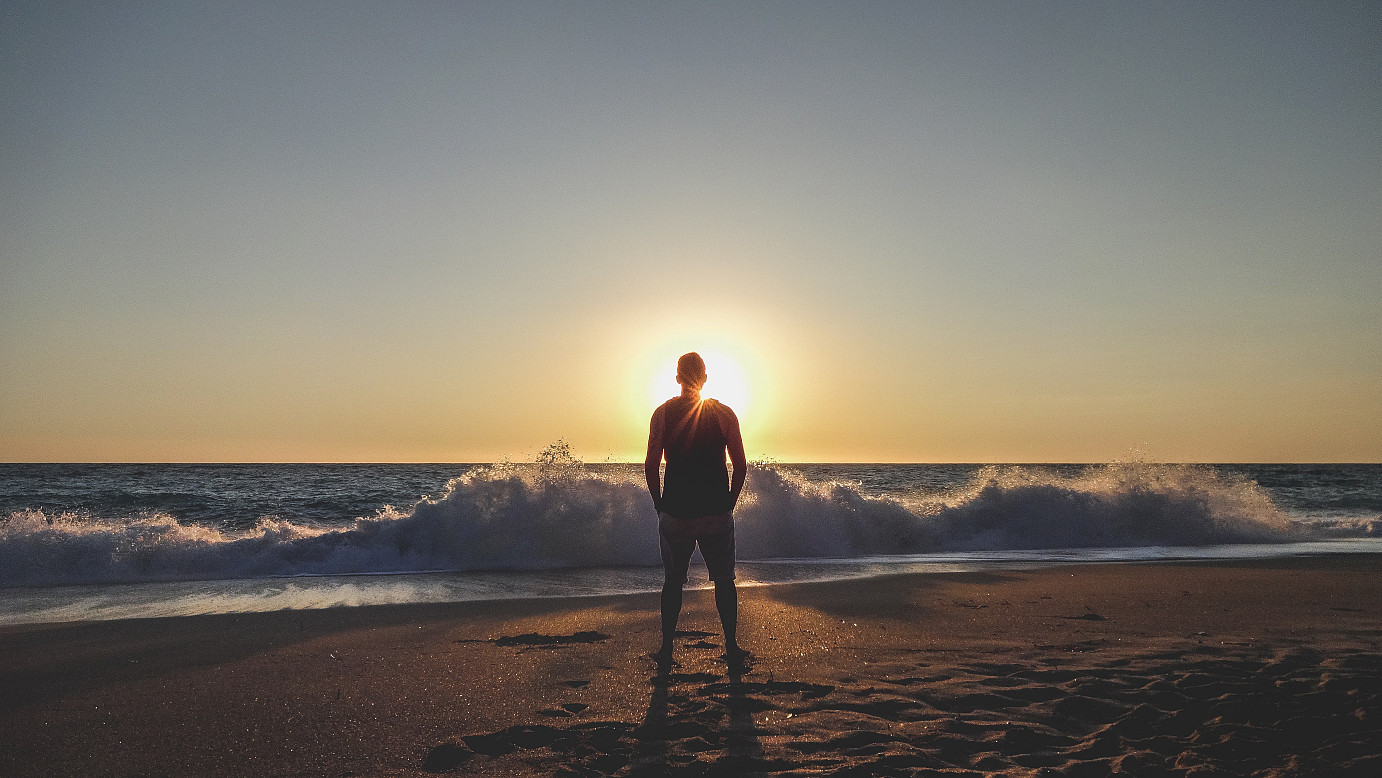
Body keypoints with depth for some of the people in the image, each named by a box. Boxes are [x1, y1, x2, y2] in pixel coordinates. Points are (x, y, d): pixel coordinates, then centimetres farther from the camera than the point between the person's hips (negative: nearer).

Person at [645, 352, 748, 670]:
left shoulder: (663, 413, -2)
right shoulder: (724, 414, -2)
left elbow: (651, 465, -6)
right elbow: (740, 466, -3)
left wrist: (660, 505, 5)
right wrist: (730, 503, 8)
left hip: (675, 512, 0)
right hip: (717, 513, 0)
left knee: (672, 581, 12)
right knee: (724, 580, 12)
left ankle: (667, 650, 16)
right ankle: (732, 648, 15)